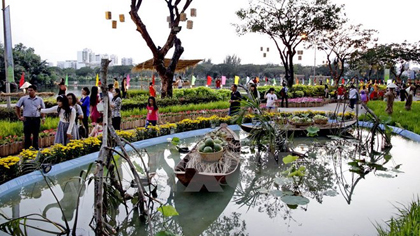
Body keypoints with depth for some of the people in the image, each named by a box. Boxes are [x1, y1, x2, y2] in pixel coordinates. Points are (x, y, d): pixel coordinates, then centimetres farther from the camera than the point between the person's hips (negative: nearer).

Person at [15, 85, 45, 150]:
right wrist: (19, 116, 3)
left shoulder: (40, 99, 3)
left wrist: (43, 117, 5)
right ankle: (27, 149, 12)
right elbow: (17, 107, 7)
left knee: (36, 135, 10)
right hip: (27, 119, -1)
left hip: (36, 119, 1)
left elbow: (43, 108, 14)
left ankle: (36, 148, 22)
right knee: (27, 135, 3)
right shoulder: (23, 98, -1)